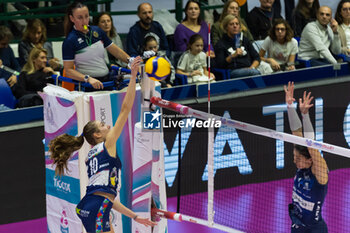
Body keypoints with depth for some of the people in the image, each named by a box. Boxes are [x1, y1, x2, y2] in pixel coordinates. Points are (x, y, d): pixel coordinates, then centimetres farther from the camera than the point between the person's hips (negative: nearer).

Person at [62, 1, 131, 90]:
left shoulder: (97, 31, 11)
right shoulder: (70, 41, -5)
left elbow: (116, 51, 20)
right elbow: (69, 70, -8)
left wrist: (131, 61, 8)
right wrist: (88, 79, -21)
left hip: (106, 81, 4)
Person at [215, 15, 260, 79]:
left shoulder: (245, 40, 26)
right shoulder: (221, 44, 11)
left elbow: (257, 57, 21)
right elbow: (220, 65, -1)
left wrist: (252, 67, -1)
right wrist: (233, 56, -16)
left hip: (248, 69, 4)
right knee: (255, 72, -38)